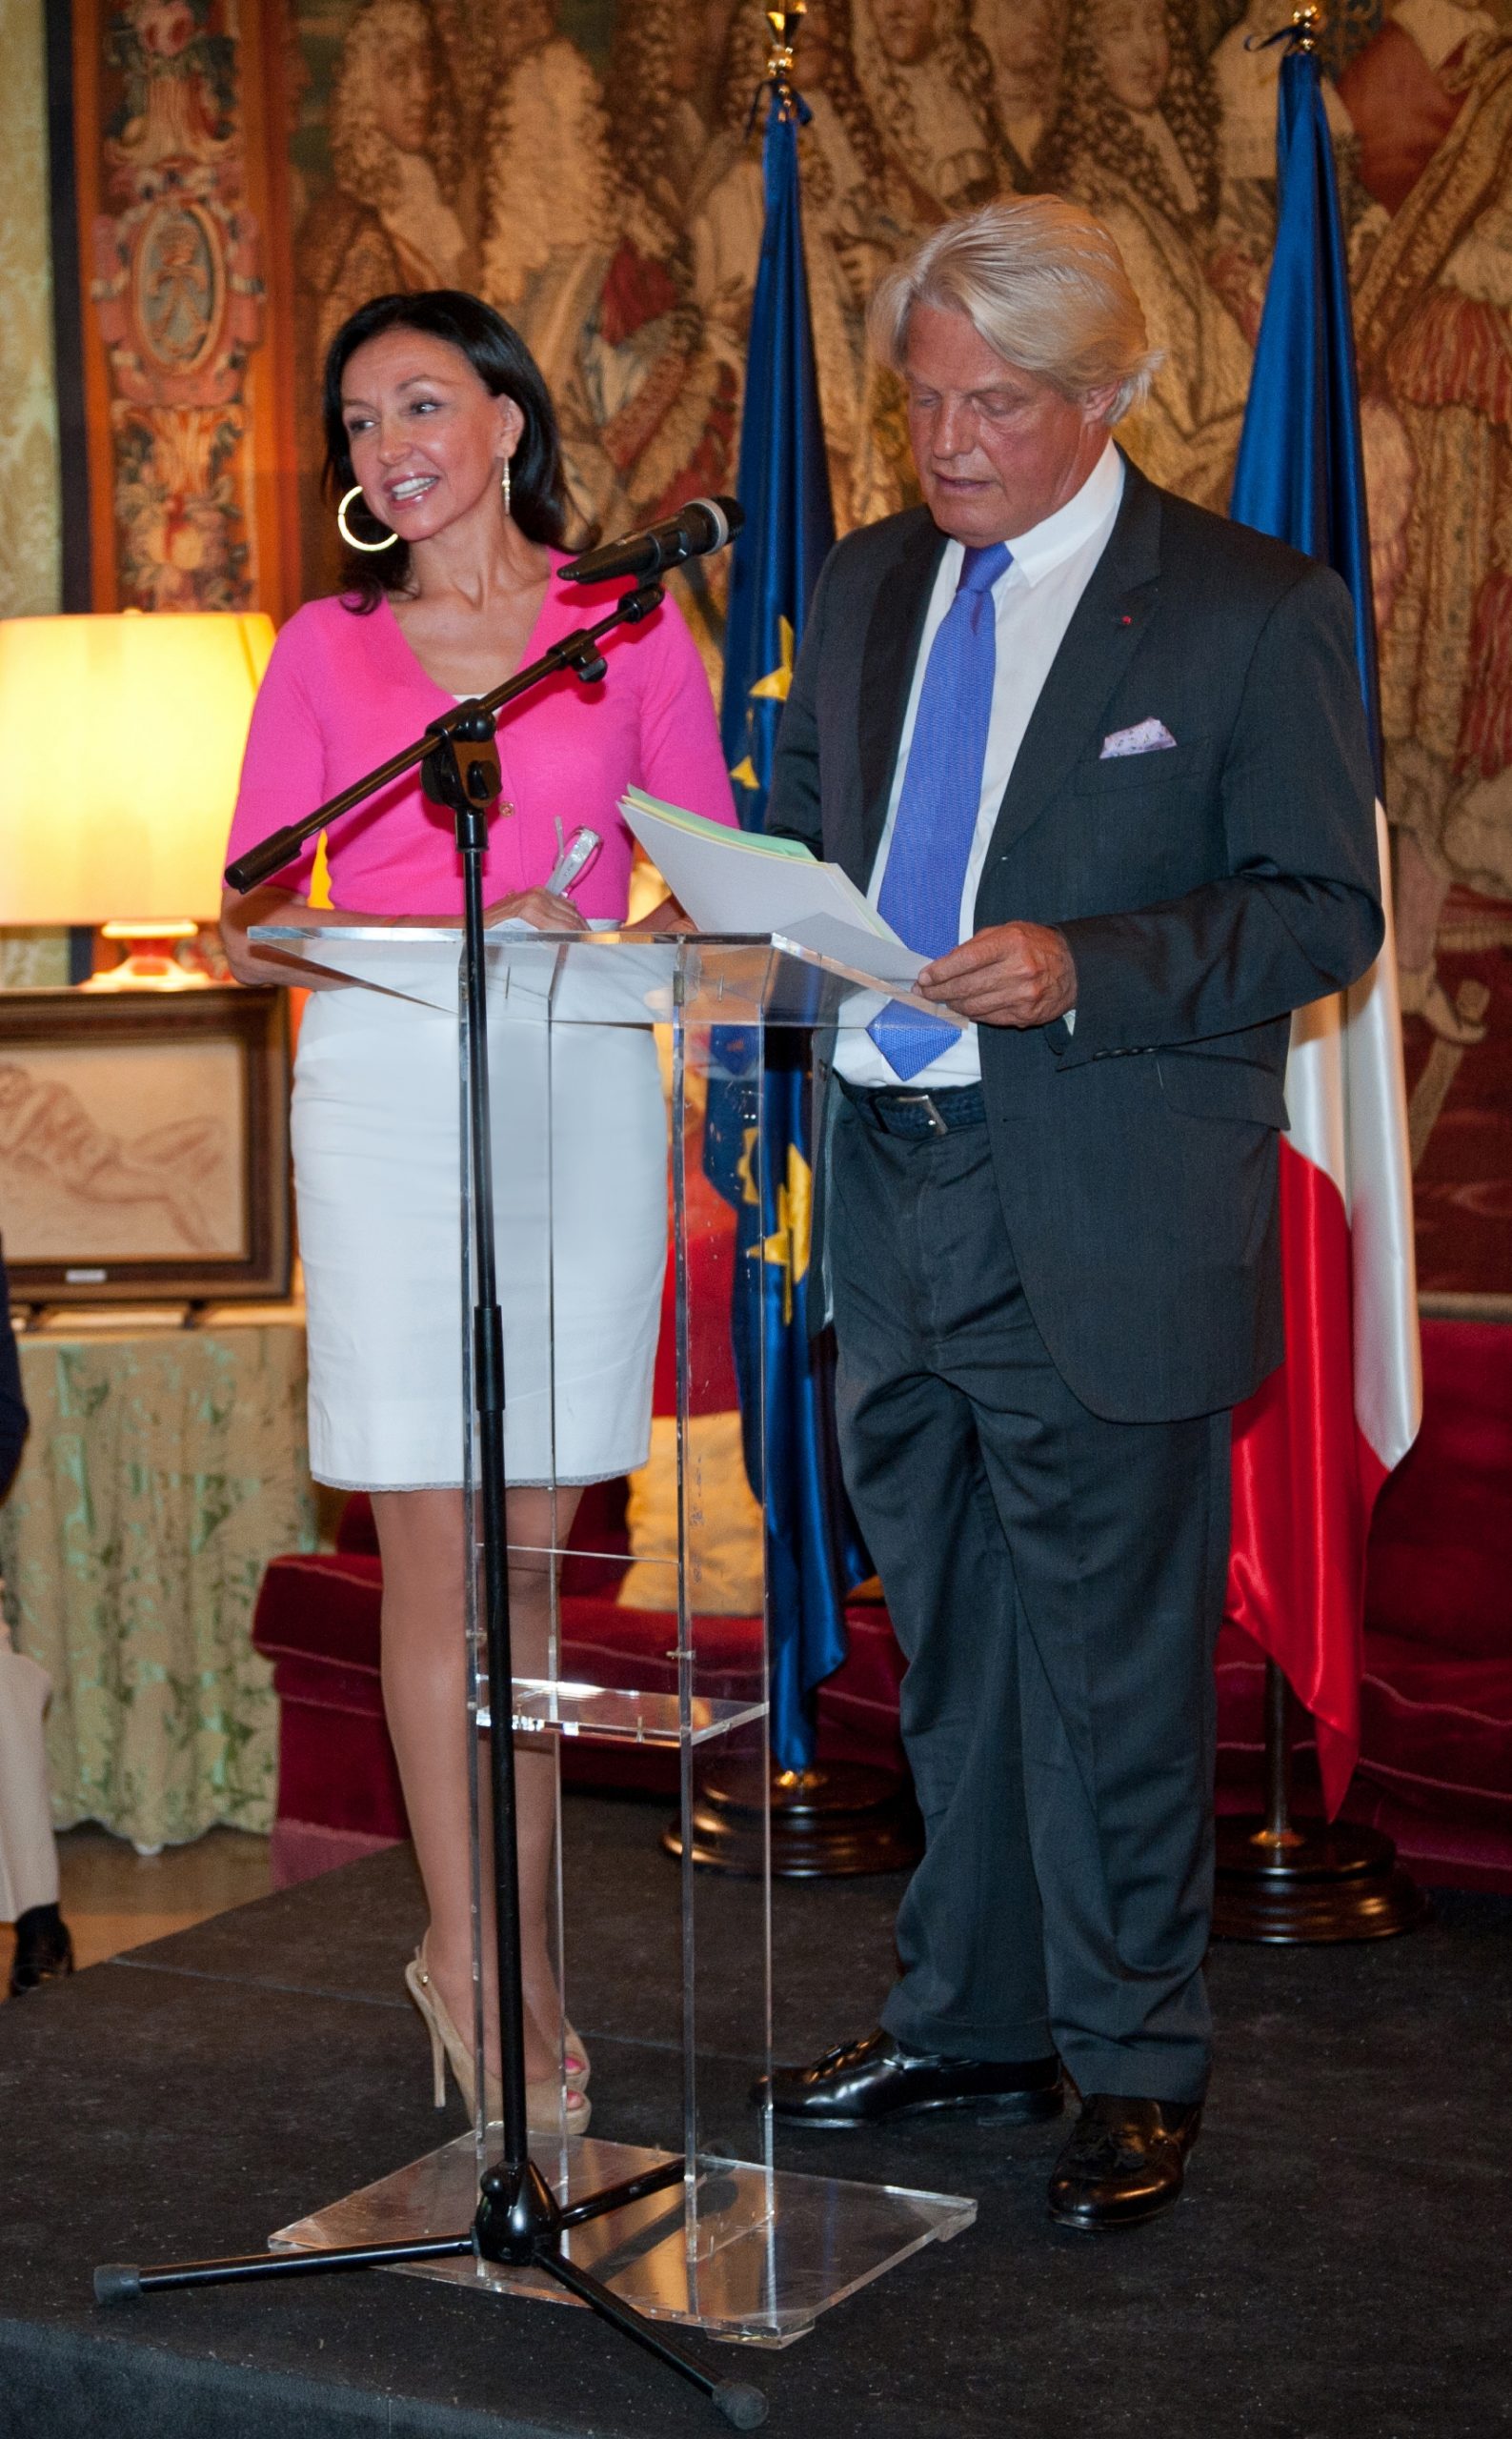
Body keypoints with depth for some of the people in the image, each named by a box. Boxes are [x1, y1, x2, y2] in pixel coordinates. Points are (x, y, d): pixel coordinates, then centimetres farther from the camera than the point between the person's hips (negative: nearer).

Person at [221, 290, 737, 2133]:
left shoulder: (631, 629, 8)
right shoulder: (324, 649, 8)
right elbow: (254, 921, 2)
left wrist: (584, 935, -15)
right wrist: (443, 935, -16)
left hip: (578, 1087, 1)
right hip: (385, 1095, 0)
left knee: (528, 1546, 5)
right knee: (437, 1546, -2)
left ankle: (503, 1941, 14)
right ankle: (474, 1944, 8)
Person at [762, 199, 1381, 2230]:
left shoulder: (1251, 610, -5)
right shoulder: (865, 591, 12)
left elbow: (1326, 909, -9)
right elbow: (799, 834, 20)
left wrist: (1085, 968, -22)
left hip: (1109, 1227, -6)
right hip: (895, 1203, 6)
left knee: (1114, 1664, 3)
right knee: (948, 1652, 17)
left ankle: (1135, 2070, 18)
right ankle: (970, 2020, 31)